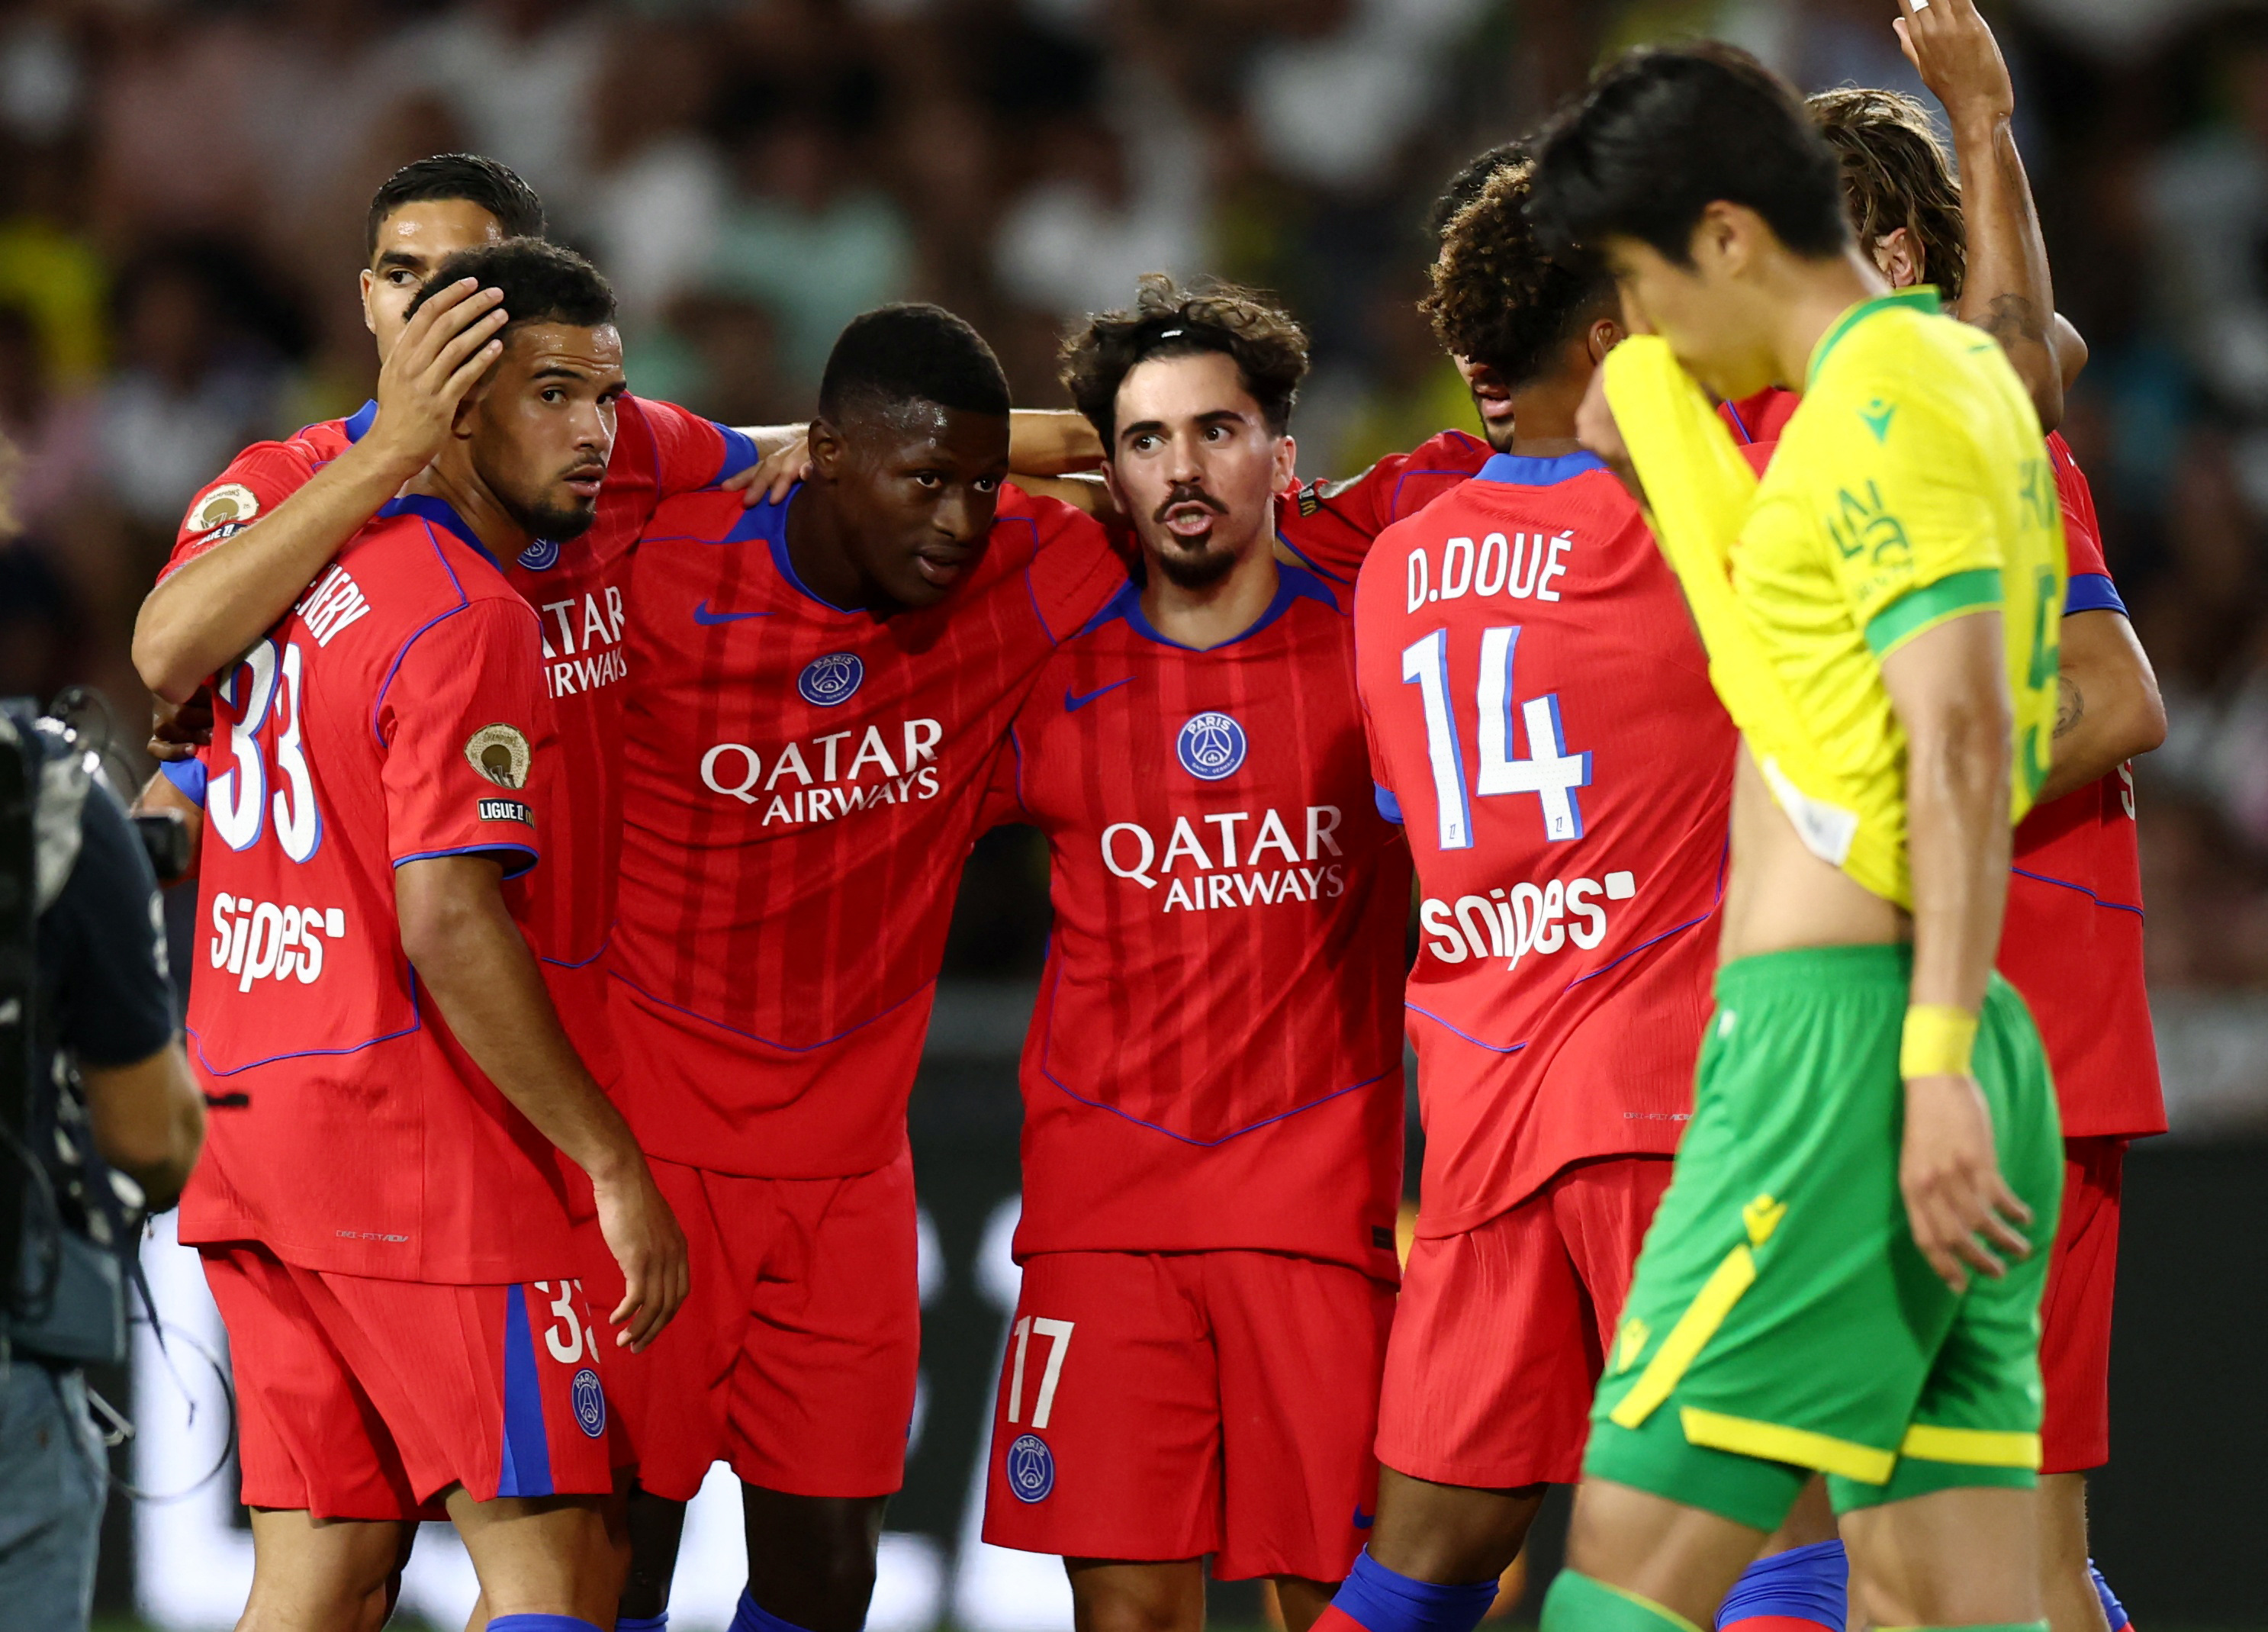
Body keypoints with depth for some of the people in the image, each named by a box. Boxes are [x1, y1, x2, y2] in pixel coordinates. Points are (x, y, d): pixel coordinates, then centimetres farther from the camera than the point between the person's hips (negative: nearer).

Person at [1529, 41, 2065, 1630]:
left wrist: (1936, 1065, -24)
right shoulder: (1956, 369, 20)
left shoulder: (1887, 405, -10)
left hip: (1837, 1038, -10)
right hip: (1941, 1046, 10)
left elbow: (1960, 739, -19)